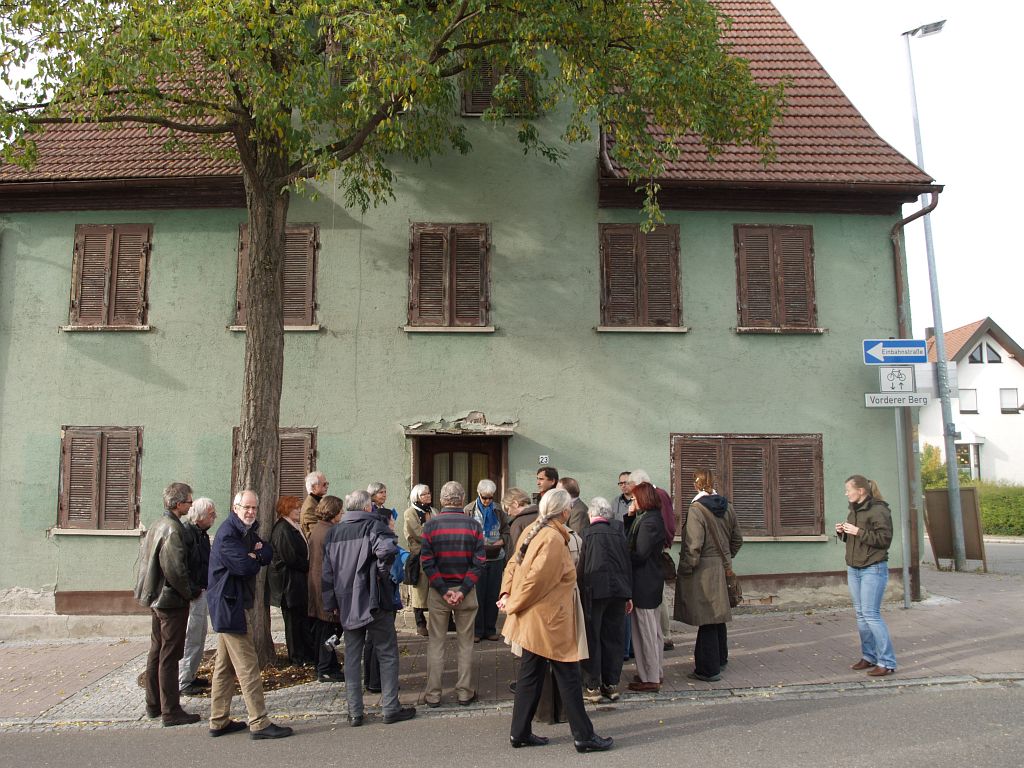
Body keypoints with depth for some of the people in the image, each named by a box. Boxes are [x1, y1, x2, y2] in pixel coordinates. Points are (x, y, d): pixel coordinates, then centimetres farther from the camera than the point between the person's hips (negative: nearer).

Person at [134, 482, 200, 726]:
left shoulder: (158, 525, 10)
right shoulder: (173, 529, -21)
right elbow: (174, 569, -25)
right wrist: (190, 592, -11)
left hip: (157, 597, 10)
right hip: (172, 600, -10)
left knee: (157, 651, 17)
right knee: (170, 656, -3)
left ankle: (153, 705, 28)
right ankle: (171, 712, 5)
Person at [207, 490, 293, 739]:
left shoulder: (248, 532, 14)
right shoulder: (227, 534, -16)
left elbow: (269, 554, 7)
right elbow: (246, 566, -23)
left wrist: (256, 552, -14)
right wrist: (256, 558, -3)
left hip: (233, 604, 10)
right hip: (229, 604, -10)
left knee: (225, 667, 15)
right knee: (247, 666, -7)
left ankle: (219, 721, 23)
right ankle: (259, 723, -3)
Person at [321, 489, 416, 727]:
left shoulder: (333, 533, 8)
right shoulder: (374, 526, -10)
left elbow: (328, 573, 10)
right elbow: (388, 549, -31)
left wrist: (332, 605, 16)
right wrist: (382, 572, -12)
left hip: (346, 605, 5)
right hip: (374, 602, -5)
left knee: (352, 657, 12)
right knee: (387, 654, 7)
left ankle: (355, 713, 15)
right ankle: (390, 708, 11)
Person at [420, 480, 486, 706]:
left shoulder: (431, 525, -6)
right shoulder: (474, 525, -5)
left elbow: (427, 562, -10)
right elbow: (479, 562, -10)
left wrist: (443, 590, -10)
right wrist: (463, 591, -11)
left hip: (438, 592, 0)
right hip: (466, 590, 0)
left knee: (435, 643, 10)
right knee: (465, 643, 12)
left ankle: (432, 694, 15)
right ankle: (465, 692, 17)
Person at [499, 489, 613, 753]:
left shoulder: (533, 531, 7)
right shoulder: (554, 539, -22)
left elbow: (513, 563, 11)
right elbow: (536, 577, -24)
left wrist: (507, 594, 3)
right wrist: (514, 604, -11)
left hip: (533, 619, 9)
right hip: (549, 620, -9)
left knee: (531, 675, 15)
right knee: (568, 676, 2)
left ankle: (520, 733, 23)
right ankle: (584, 736, 13)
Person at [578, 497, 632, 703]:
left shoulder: (589, 533, -4)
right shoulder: (618, 531, 6)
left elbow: (581, 565, -5)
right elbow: (627, 562, 8)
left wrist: (578, 590, 4)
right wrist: (628, 595, 14)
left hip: (594, 589, -4)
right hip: (618, 590, 4)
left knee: (592, 638, 5)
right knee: (614, 638, 12)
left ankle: (593, 687, 7)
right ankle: (612, 685, 18)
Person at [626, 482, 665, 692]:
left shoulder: (648, 522, -21)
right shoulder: (654, 517, 10)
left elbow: (639, 555, -22)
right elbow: (632, 541, 11)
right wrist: (632, 516, 4)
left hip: (644, 585, -10)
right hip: (653, 581, 10)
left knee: (645, 631, 0)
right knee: (653, 630, 19)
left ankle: (650, 679, 9)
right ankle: (655, 673, 31)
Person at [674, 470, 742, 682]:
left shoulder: (697, 509, -18)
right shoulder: (727, 507, 4)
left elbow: (693, 545, -21)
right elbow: (737, 539, 13)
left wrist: (685, 569, -10)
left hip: (704, 571, -7)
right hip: (722, 569, 7)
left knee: (706, 619, 0)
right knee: (718, 615, 20)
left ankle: (708, 669, 8)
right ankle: (720, 659, 35)